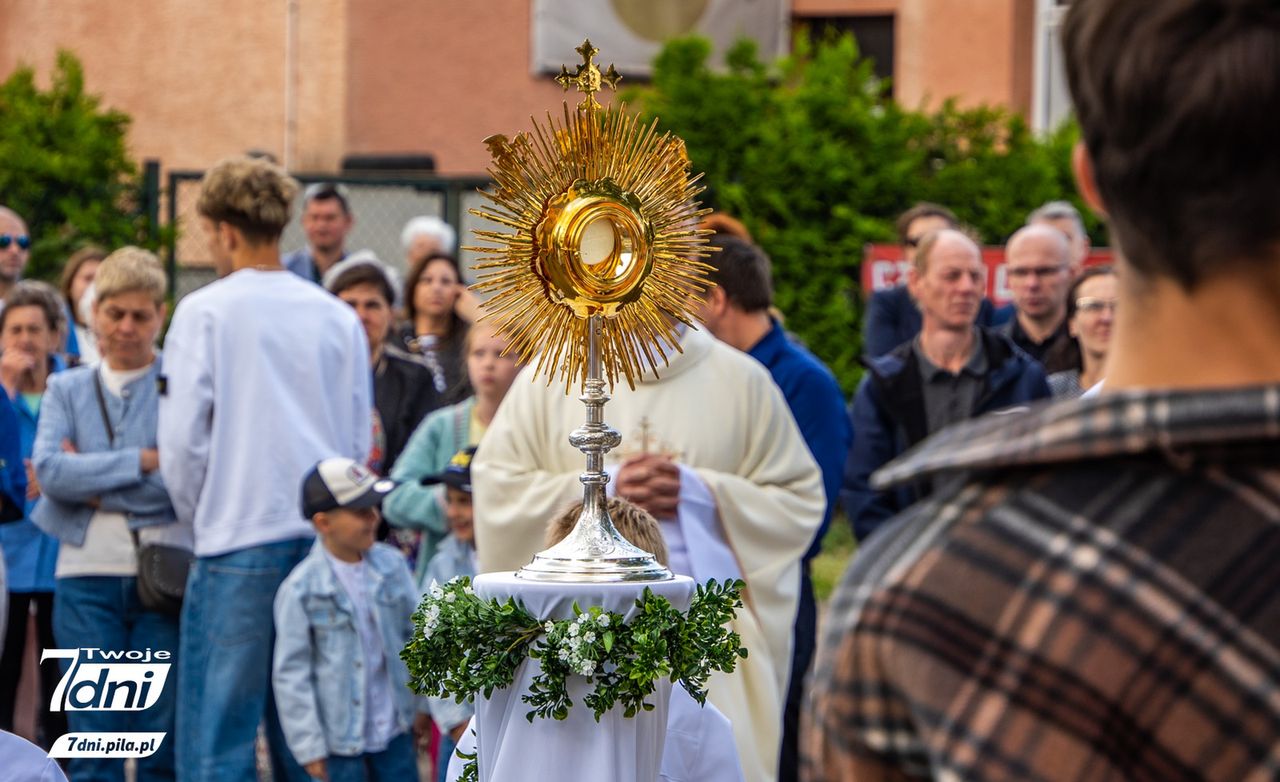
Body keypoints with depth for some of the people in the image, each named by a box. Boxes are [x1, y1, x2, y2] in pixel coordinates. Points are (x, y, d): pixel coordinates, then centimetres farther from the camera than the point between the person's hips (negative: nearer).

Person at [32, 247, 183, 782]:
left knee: (165, 733, 0)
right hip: (86, 577, 2)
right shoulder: (66, 389, 13)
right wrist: (142, 461, -9)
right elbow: (49, 470, -4)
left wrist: (90, 480, -7)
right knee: (92, 734, 2)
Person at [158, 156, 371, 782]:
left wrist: (197, 515, 10)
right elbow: (359, 439, 10)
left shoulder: (204, 312, -5)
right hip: (326, 536, 5)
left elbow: (181, 437, -6)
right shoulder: (338, 317, 7)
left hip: (238, 536, -4)